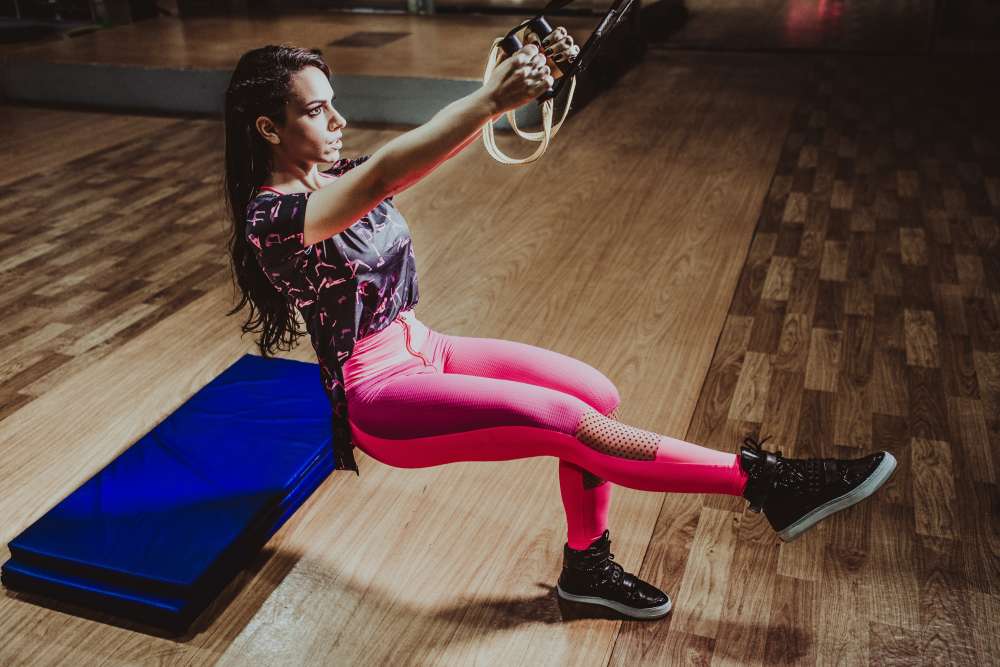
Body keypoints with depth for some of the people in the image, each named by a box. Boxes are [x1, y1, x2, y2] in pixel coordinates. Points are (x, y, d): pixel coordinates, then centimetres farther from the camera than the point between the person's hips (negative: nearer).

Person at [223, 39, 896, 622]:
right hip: (377, 394, -8)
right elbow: (383, 178, -38)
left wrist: (527, 72, -21)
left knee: (597, 394, -7)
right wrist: (493, 100, -46)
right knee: (568, 422, -21)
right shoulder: (271, 216, -19)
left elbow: (455, 132, -5)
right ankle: (763, 483, -12)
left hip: (419, 347, 8)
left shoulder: (337, 176, 5)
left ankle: (587, 565, 12)